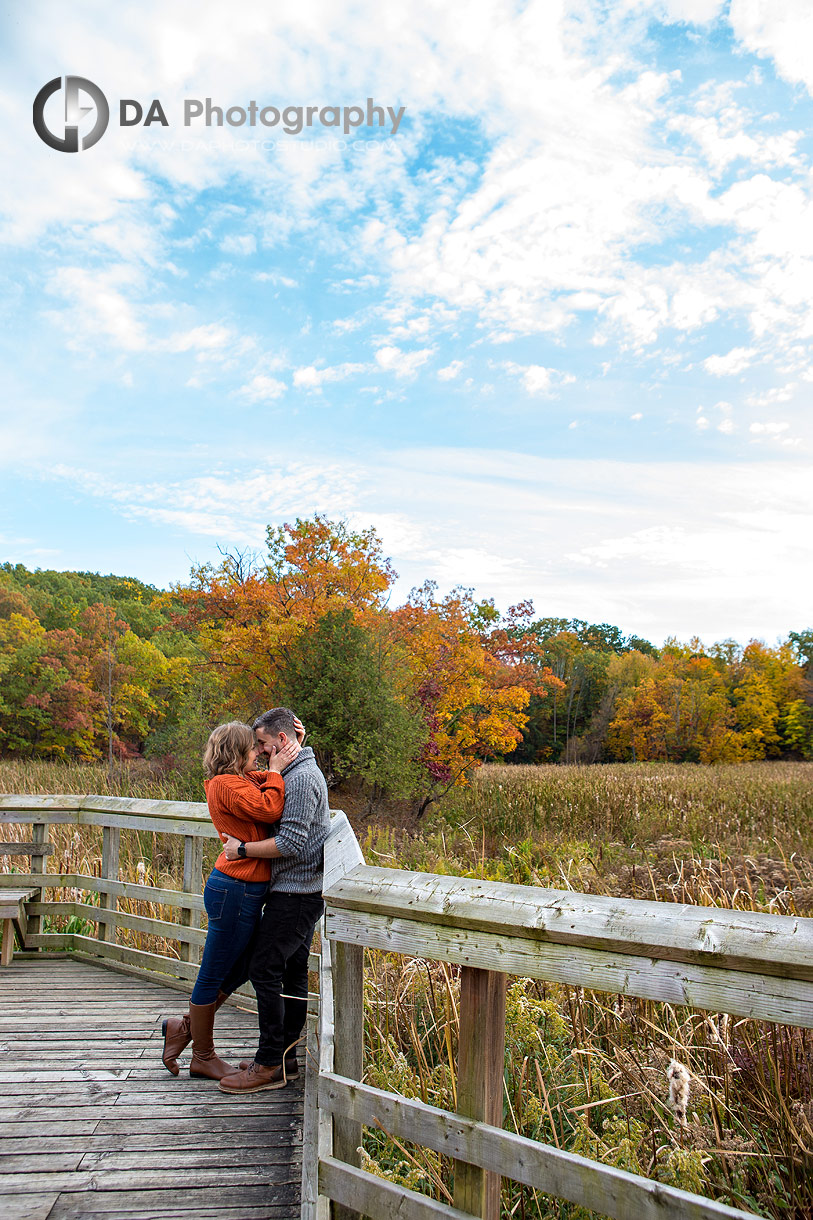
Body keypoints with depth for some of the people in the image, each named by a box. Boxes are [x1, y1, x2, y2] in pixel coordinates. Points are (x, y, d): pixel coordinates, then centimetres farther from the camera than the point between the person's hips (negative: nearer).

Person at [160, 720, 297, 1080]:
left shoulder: (241, 780, 13)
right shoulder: (227, 784, -15)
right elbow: (268, 810, -25)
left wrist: (295, 746, 10)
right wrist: (276, 770, -13)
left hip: (242, 891, 10)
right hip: (236, 891, -10)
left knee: (239, 970, 21)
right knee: (214, 975, 7)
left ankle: (185, 1026, 35)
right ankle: (204, 1058, 22)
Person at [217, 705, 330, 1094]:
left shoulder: (302, 778, -18)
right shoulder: (298, 773, 16)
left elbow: (291, 843, -24)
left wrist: (243, 849, -15)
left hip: (294, 894, -10)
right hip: (301, 891, 10)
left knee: (265, 970, -7)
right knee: (292, 973, 13)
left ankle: (269, 1065, -1)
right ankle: (286, 1056, 21)